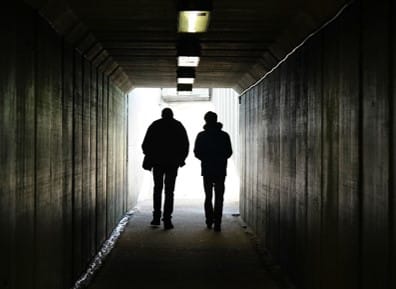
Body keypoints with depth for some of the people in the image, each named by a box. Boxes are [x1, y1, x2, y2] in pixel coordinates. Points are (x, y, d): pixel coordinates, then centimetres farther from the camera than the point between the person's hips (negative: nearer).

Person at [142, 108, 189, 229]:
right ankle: (167, 219, -5)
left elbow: (146, 144, 0)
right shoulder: (179, 126, 4)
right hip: (173, 163, 0)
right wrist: (181, 159, 11)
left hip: (157, 162, 1)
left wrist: (149, 157, 11)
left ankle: (156, 217, 11)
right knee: (169, 191, 1)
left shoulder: (155, 125, 4)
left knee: (157, 188, 15)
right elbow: (185, 145, 2)